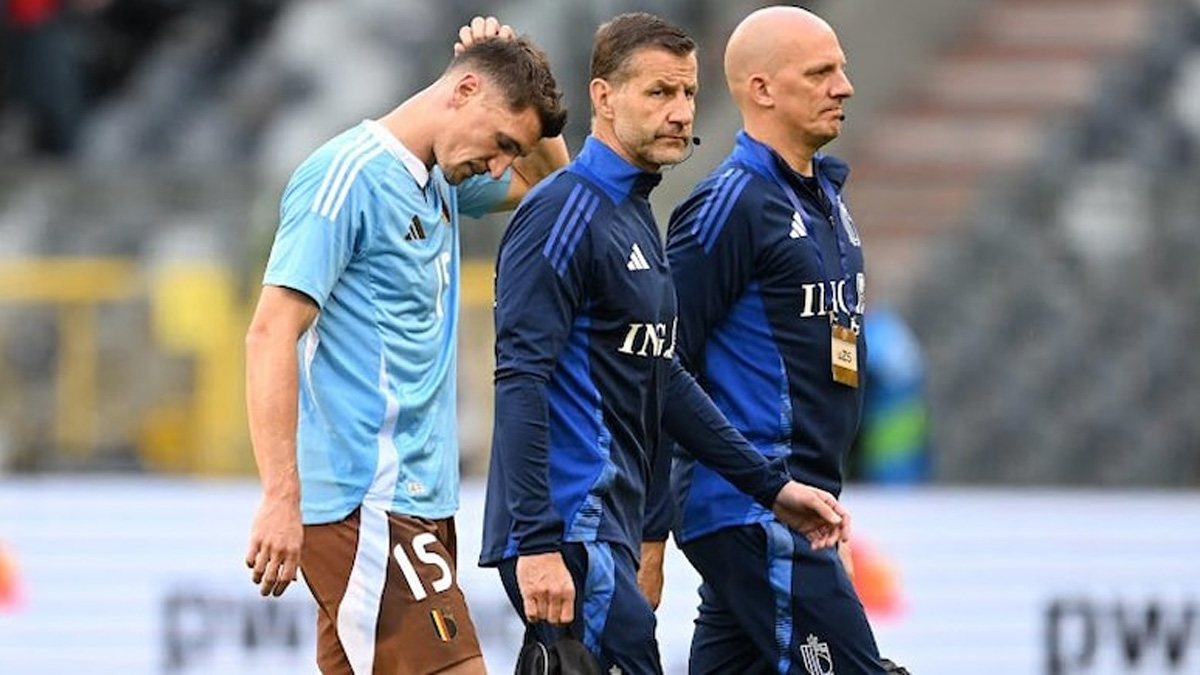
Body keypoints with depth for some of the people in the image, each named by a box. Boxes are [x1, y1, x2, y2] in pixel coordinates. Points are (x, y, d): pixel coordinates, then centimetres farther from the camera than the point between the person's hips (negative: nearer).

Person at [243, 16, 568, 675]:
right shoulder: (347, 177, -12)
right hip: (366, 508, -9)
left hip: (415, 498, 9)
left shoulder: (442, 181, 16)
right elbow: (271, 334, -18)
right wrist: (281, 497, -25)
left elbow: (550, 175, 36)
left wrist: (510, 60, 16)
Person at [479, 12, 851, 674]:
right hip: (569, 530, -10)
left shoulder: (637, 216, 19)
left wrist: (771, 485, 21)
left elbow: (664, 380, 26)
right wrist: (537, 543, -24)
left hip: (613, 525, 10)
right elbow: (521, 383, -18)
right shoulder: (566, 211, -11)